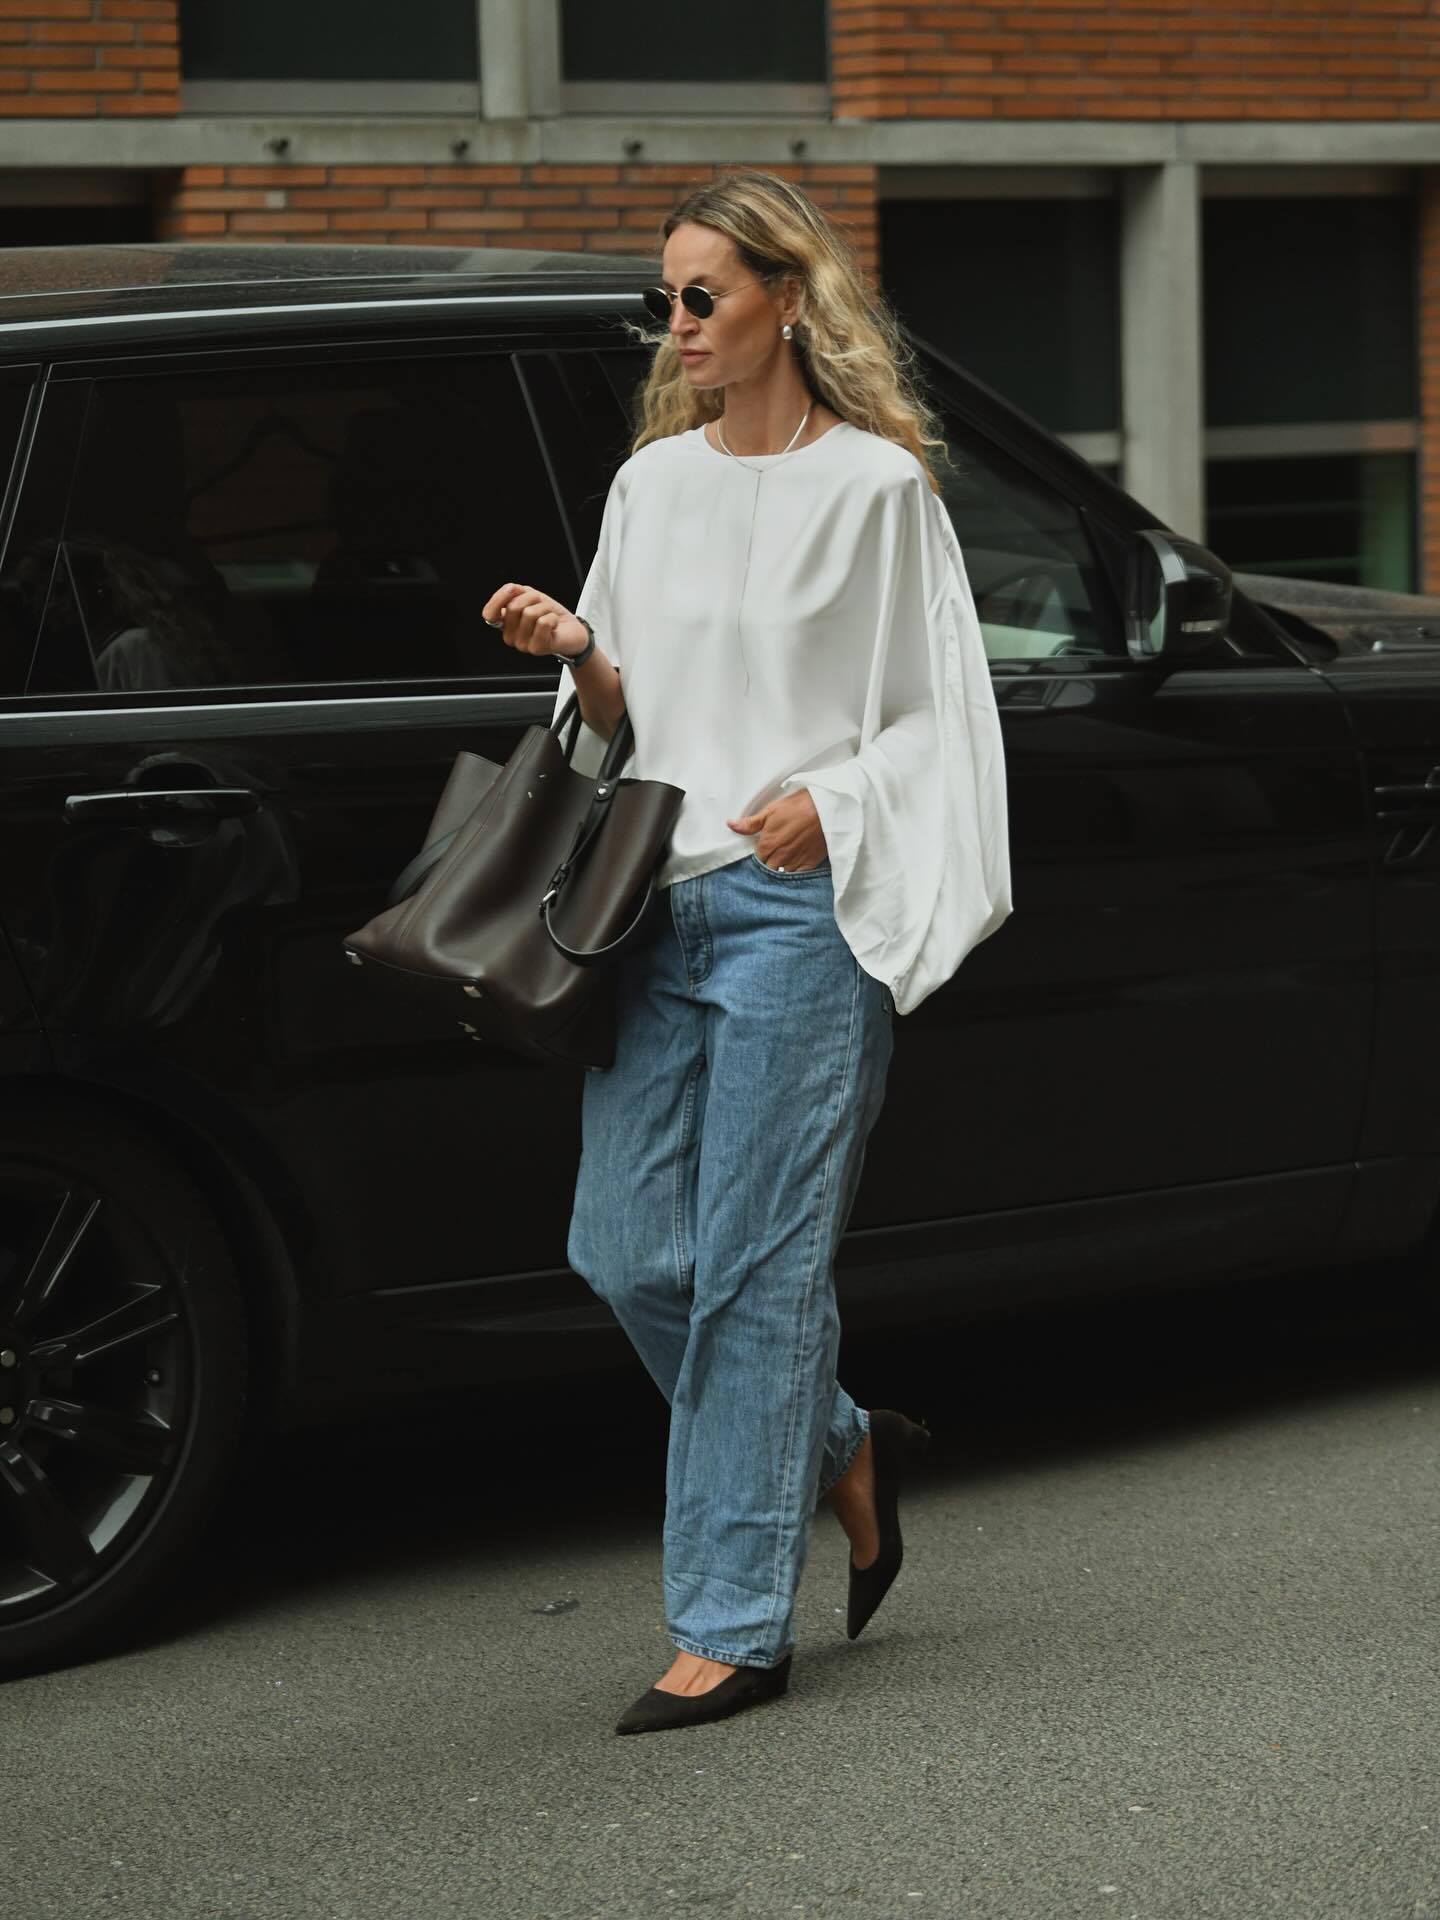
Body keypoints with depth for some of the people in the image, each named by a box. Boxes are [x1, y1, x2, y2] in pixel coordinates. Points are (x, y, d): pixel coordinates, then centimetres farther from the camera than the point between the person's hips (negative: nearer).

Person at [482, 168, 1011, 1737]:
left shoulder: (876, 485, -2)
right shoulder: (650, 481, 15)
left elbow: (940, 715, -1)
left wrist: (830, 802, -16)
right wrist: (575, 652, -1)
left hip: (800, 909, -6)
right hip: (663, 903, 6)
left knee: (755, 1264, -6)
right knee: (624, 1250, 3)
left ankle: (730, 1625, 0)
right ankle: (842, 1449, 29)